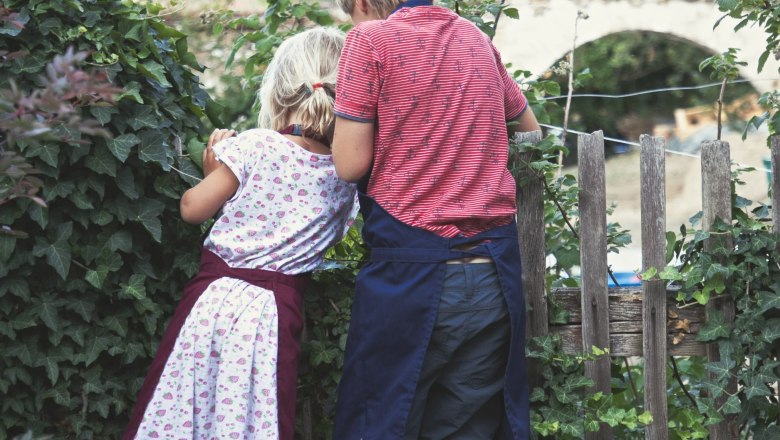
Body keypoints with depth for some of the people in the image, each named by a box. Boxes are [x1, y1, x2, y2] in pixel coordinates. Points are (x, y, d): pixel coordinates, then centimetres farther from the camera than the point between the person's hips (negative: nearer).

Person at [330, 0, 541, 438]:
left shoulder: (371, 38, -4)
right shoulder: (475, 39, 13)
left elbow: (350, 165, -6)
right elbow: (530, 128, 28)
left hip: (413, 272, -5)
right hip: (495, 275, 5)